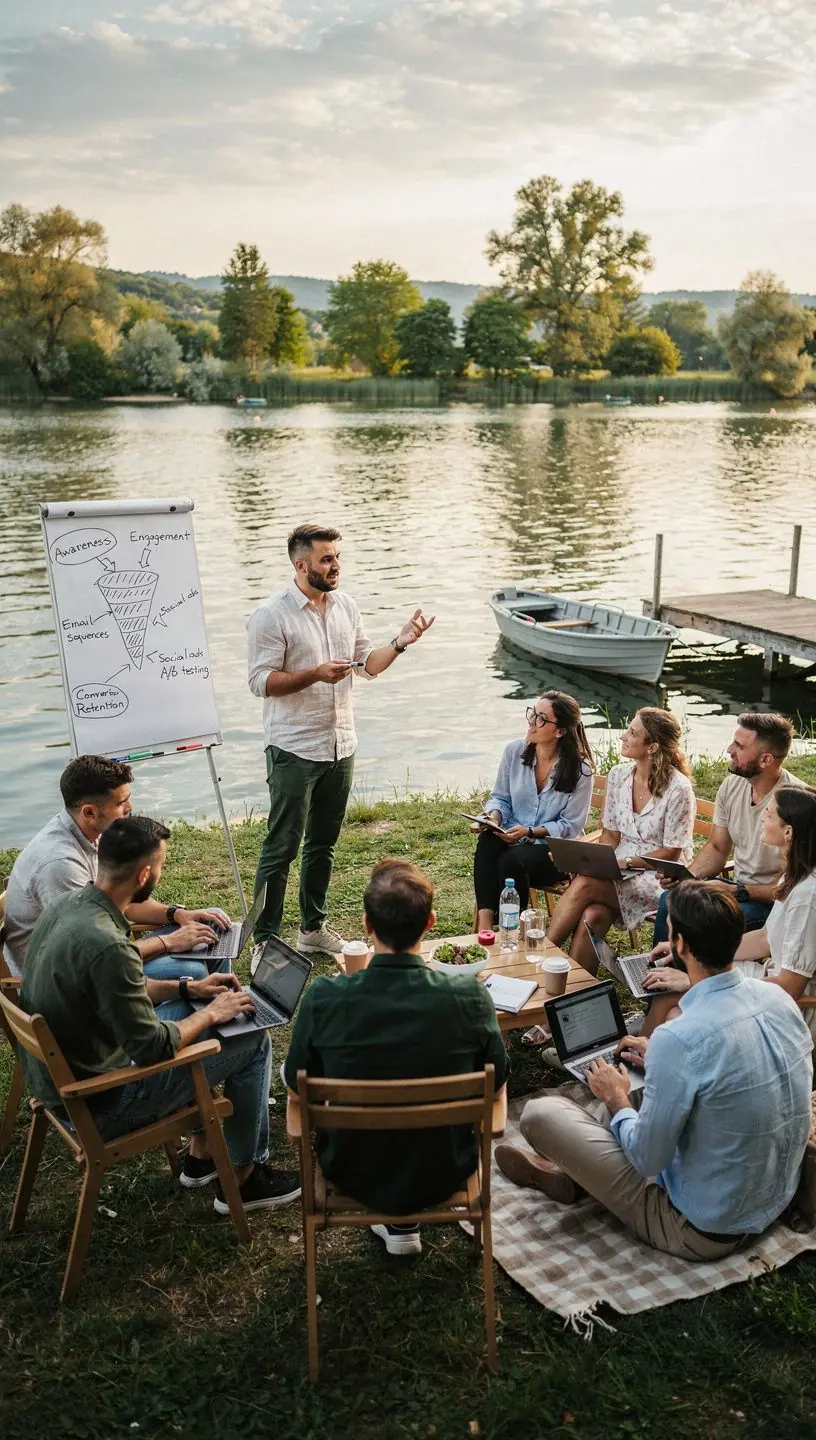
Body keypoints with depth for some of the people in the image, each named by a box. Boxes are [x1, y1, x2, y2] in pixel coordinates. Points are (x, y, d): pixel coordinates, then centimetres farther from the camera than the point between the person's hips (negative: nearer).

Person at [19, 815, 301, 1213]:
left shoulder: (67, 904, -3)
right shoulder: (106, 944, -33)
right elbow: (152, 1049, -25)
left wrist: (189, 989, 7)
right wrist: (210, 1014, -9)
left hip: (52, 1073, 9)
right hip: (96, 1104, -9)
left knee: (190, 1009, 21)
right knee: (252, 1043, -2)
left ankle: (201, 1157, 30)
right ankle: (242, 1179, 17)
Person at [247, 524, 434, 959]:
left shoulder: (346, 606, 8)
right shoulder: (272, 616, -12)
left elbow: (368, 664, 14)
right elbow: (261, 682, -15)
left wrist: (399, 643, -2)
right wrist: (316, 674, -24)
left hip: (340, 747, 7)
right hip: (294, 751, -6)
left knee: (323, 843, 17)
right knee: (282, 847, -2)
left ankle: (313, 927, 30)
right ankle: (264, 938, 7)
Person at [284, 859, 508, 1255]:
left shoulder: (324, 997, -24)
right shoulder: (469, 996, -23)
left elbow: (296, 1093, -7)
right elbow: (495, 1089, -6)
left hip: (352, 1176, 0)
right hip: (442, 1175, 0)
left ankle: (395, 1224, 34)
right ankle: (404, 1221, 32)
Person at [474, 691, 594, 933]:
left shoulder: (579, 769, -11)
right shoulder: (514, 750, 0)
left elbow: (570, 826, -7)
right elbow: (500, 797, 10)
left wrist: (530, 832, -20)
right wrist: (494, 816, -13)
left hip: (554, 851, -3)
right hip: (512, 838, 4)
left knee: (512, 860, -34)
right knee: (487, 841, -32)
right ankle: (485, 925, -36)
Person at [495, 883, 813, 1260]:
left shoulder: (679, 1040, -31)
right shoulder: (780, 998, -9)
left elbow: (649, 1160, -20)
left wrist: (617, 1101, -2)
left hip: (706, 1230, -7)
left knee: (539, 1113, -3)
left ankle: (572, 1177, 29)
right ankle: (573, 1173, 33)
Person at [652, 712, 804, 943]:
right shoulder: (732, 785, -1)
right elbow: (717, 848, 11)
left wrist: (739, 892, -25)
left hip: (774, 899, -7)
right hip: (738, 888, 7)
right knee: (670, 900, -12)